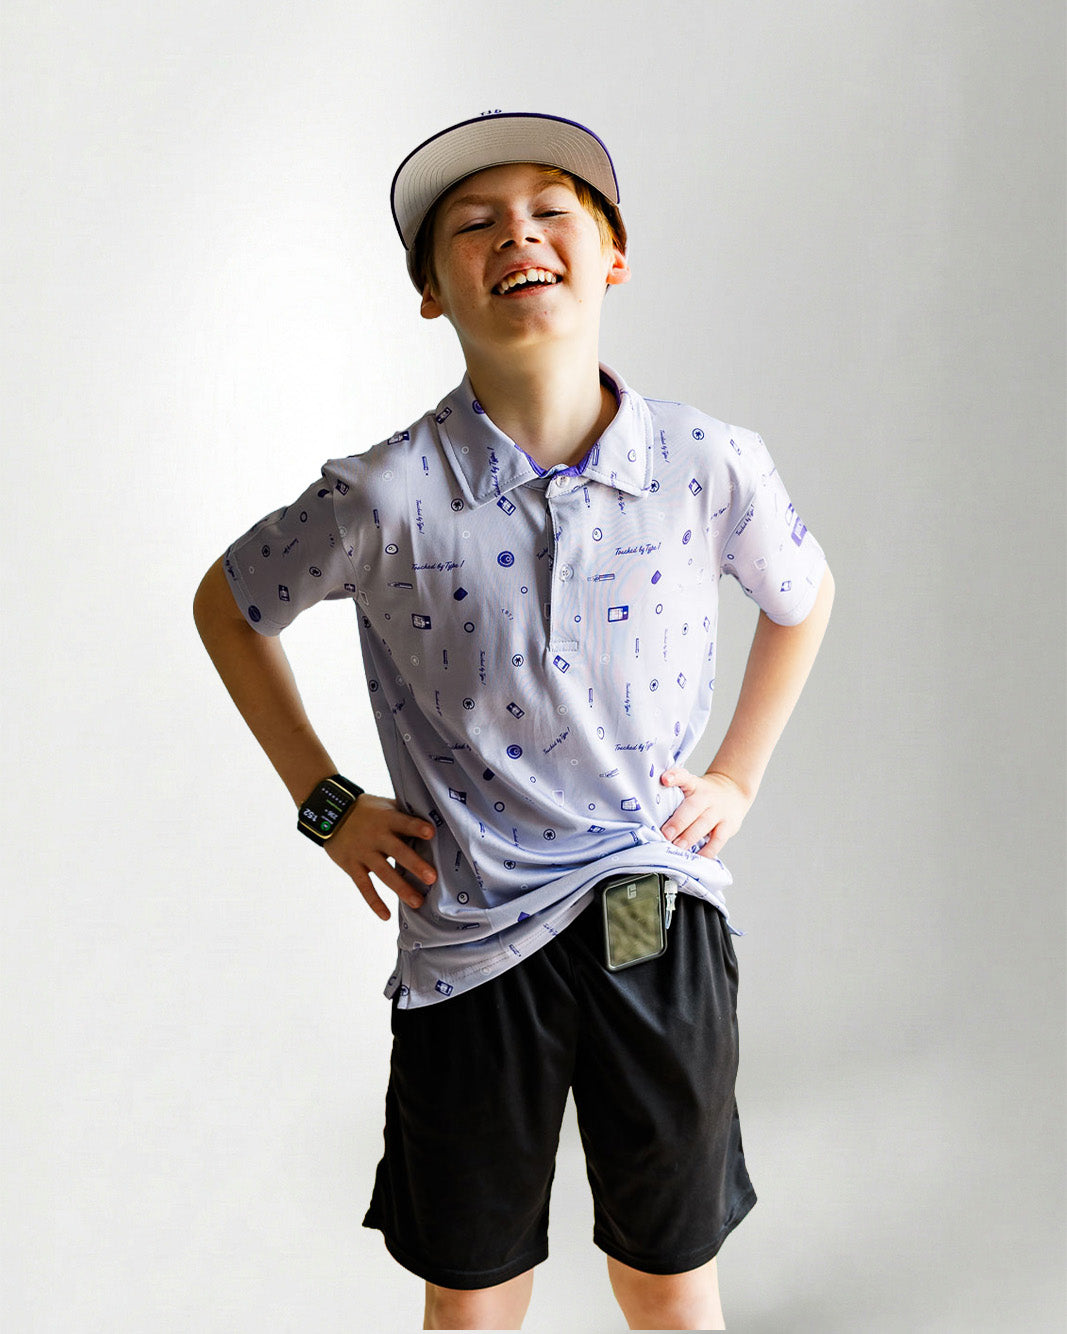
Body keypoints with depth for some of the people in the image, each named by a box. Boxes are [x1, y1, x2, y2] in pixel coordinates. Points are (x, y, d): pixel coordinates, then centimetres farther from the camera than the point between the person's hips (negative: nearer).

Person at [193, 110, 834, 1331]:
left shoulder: (711, 468, -8)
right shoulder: (385, 497, -13)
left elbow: (804, 596, 14)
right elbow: (228, 606, 6)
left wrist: (737, 777, 8)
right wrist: (324, 799, 3)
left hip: (659, 922, 1)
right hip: (470, 941, -1)